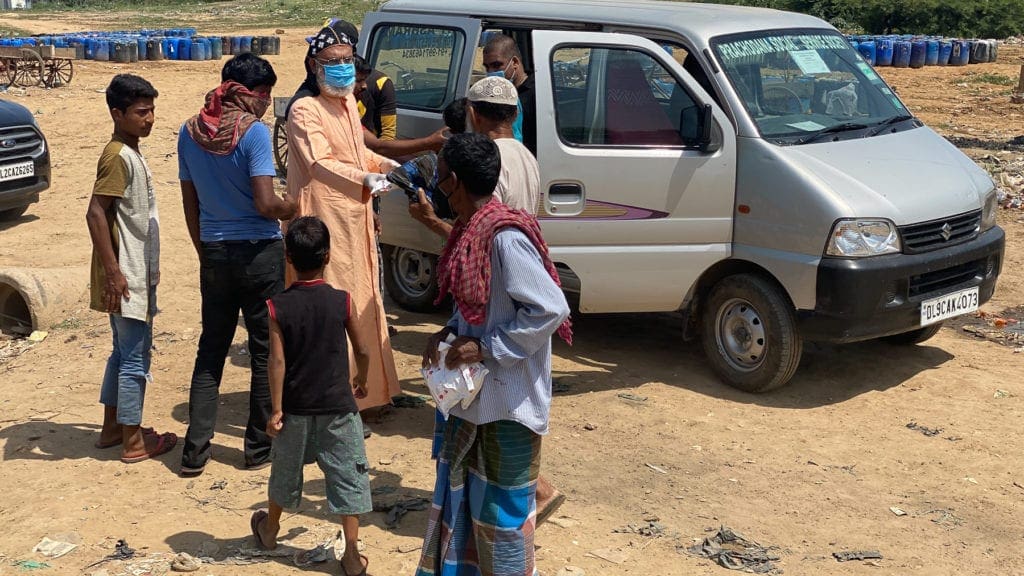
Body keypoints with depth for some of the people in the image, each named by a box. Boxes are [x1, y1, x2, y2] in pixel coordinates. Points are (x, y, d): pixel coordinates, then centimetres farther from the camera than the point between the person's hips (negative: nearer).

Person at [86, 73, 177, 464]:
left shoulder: (130, 154, 13)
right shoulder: (118, 157, -17)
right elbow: (95, 214, -23)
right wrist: (112, 270, -24)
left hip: (136, 274, 10)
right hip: (126, 278, -10)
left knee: (124, 352, 18)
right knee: (136, 357, -2)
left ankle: (112, 427, 29)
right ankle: (134, 442, 7)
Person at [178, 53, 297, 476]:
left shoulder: (190, 132, 3)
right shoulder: (254, 131, -14)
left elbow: (190, 203, 9)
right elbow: (266, 204, -19)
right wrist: (294, 207, 2)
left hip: (214, 255, 5)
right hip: (259, 253, -5)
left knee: (211, 350, 13)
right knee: (265, 350, 8)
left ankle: (195, 450, 12)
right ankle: (260, 447, 16)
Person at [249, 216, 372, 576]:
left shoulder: (278, 307, -10)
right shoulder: (342, 302, -9)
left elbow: (277, 362, -13)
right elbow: (361, 351, 1)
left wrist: (276, 410, -6)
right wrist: (361, 381, 20)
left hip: (295, 409, 1)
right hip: (337, 407, -1)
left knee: (286, 472, 21)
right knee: (347, 478, 6)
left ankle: (270, 530, 43)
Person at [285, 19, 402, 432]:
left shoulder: (347, 102, 13)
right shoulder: (305, 109, -15)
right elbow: (320, 164, -28)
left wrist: (385, 165, 12)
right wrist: (365, 180, -40)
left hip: (354, 219, 10)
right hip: (325, 224, -10)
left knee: (359, 301, 18)